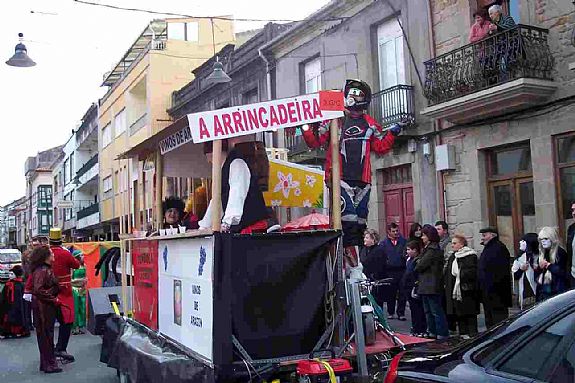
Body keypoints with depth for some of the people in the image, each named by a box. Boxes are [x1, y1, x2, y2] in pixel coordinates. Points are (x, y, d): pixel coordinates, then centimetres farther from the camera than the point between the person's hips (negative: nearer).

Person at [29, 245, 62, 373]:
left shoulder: (47, 269, 11)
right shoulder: (41, 271, -19)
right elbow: (38, 290, -26)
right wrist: (53, 299, -20)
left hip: (48, 306, 10)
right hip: (43, 307, -10)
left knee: (47, 335, 15)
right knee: (46, 335, -2)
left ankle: (47, 363, 25)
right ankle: (49, 364, 5)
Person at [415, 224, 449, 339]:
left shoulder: (433, 250, -16)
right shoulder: (428, 248, 16)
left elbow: (421, 265, -17)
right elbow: (421, 264, 17)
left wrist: (416, 269, 2)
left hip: (432, 286, -10)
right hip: (426, 285, 10)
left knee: (436, 310, -5)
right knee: (428, 311, 15)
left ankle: (442, 333, 0)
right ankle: (432, 331, 22)